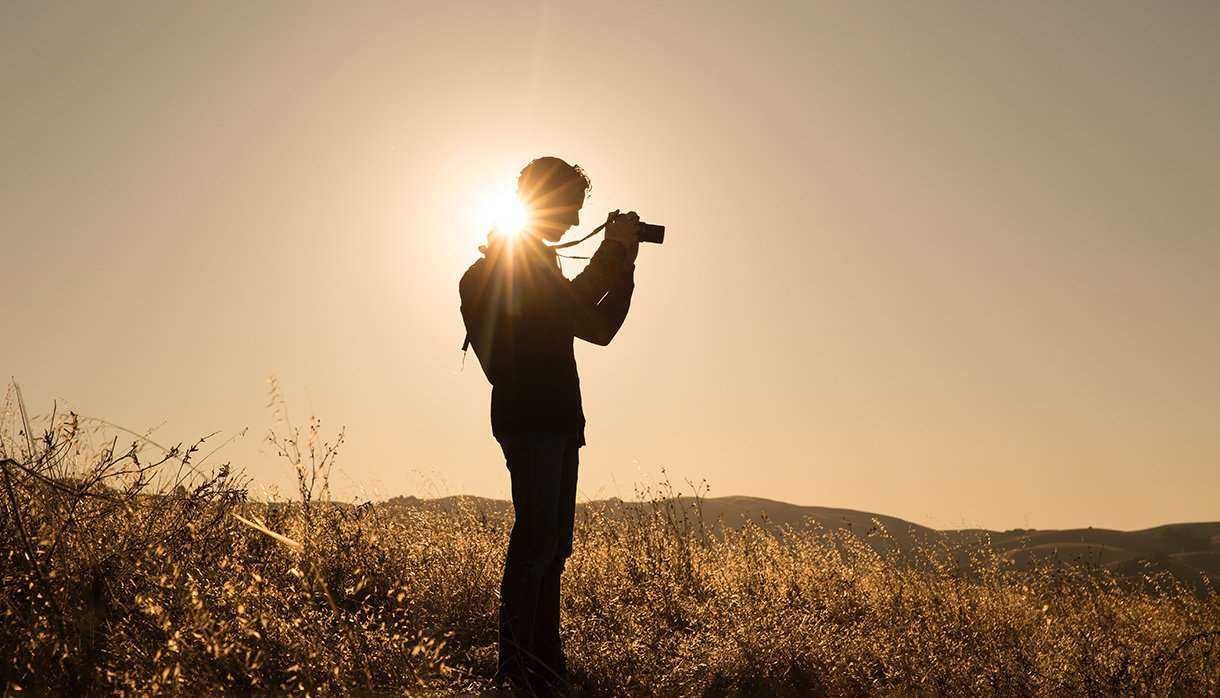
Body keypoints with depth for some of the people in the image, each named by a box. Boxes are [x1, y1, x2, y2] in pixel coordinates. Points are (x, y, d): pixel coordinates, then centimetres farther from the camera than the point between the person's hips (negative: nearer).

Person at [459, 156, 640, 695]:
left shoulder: (537, 263, 25)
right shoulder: (505, 263, -4)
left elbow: (600, 328, 23)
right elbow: (570, 307, -20)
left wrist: (624, 264, 15)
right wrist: (612, 251, -8)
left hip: (556, 420, 9)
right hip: (527, 418, -9)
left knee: (553, 543, 7)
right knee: (537, 536, -13)